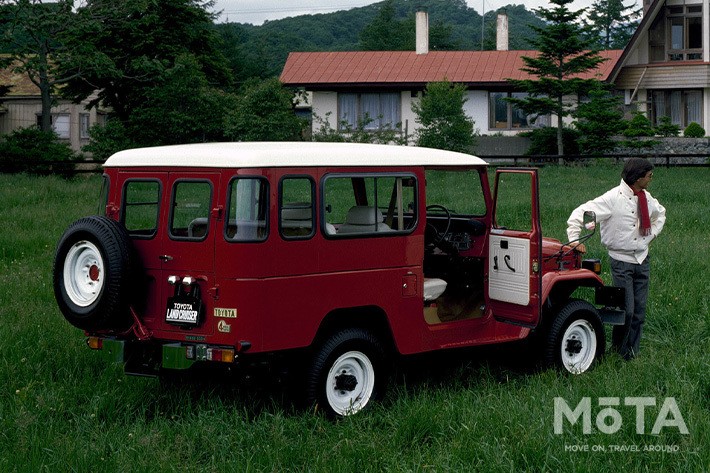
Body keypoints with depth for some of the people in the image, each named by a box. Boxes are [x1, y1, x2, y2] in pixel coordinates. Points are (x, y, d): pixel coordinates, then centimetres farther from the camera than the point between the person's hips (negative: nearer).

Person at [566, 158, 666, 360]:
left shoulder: (646, 198, 6)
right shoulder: (613, 199, -16)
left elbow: (660, 213, 29)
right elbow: (579, 214, -18)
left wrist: (652, 233, 15)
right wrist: (574, 240, -24)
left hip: (642, 260, 6)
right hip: (621, 261, -6)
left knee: (640, 310, 6)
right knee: (626, 309, -9)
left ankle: (631, 356, 15)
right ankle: (617, 349, 14)